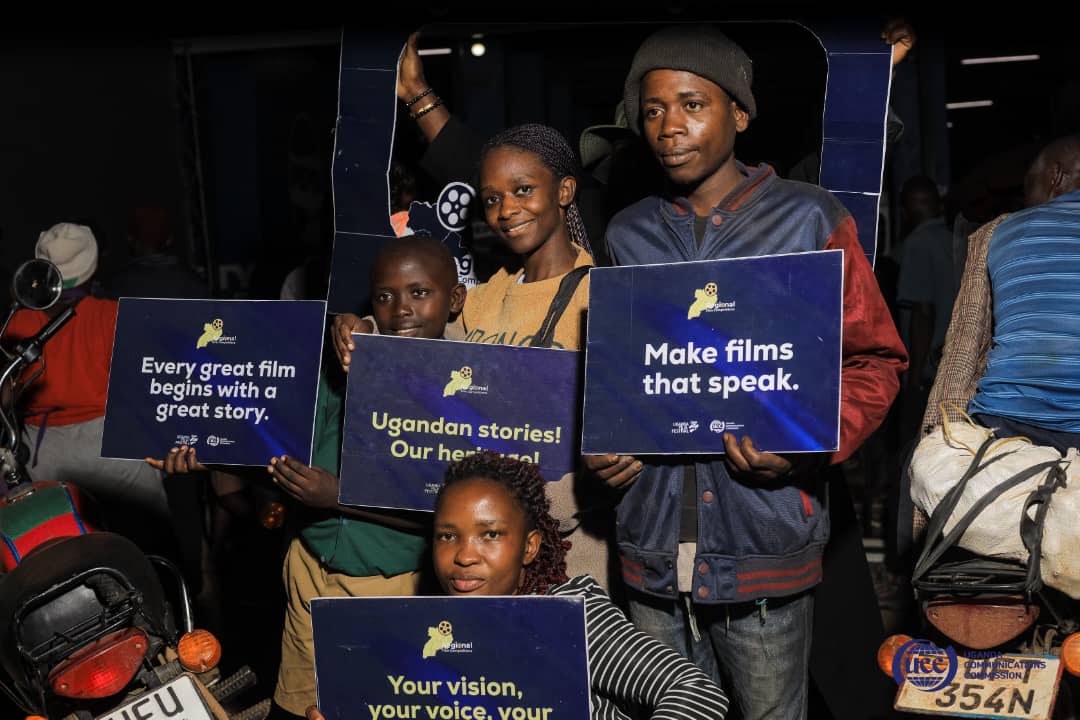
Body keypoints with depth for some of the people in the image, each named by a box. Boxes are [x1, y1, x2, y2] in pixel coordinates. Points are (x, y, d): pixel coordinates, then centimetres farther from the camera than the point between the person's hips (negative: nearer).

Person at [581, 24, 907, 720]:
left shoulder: (808, 220, -1)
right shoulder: (629, 234, 10)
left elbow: (874, 358, 1)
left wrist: (811, 446, -16)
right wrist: (595, 443, 1)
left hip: (765, 543, -3)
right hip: (654, 550, 3)